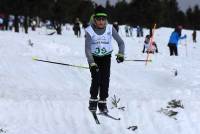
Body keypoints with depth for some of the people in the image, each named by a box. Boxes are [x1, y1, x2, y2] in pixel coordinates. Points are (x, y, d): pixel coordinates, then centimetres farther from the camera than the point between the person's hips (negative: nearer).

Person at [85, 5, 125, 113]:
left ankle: (102, 102, 2)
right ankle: (93, 100, 5)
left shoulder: (110, 29, -13)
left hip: (106, 57, 1)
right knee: (96, 79, -14)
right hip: (94, 57, -1)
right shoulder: (89, 31, -17)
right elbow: (87, 49, -18)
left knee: (105, 80, -10)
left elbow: (120, 42, -6)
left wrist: (121, 54, -22)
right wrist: (92, 63, -28)